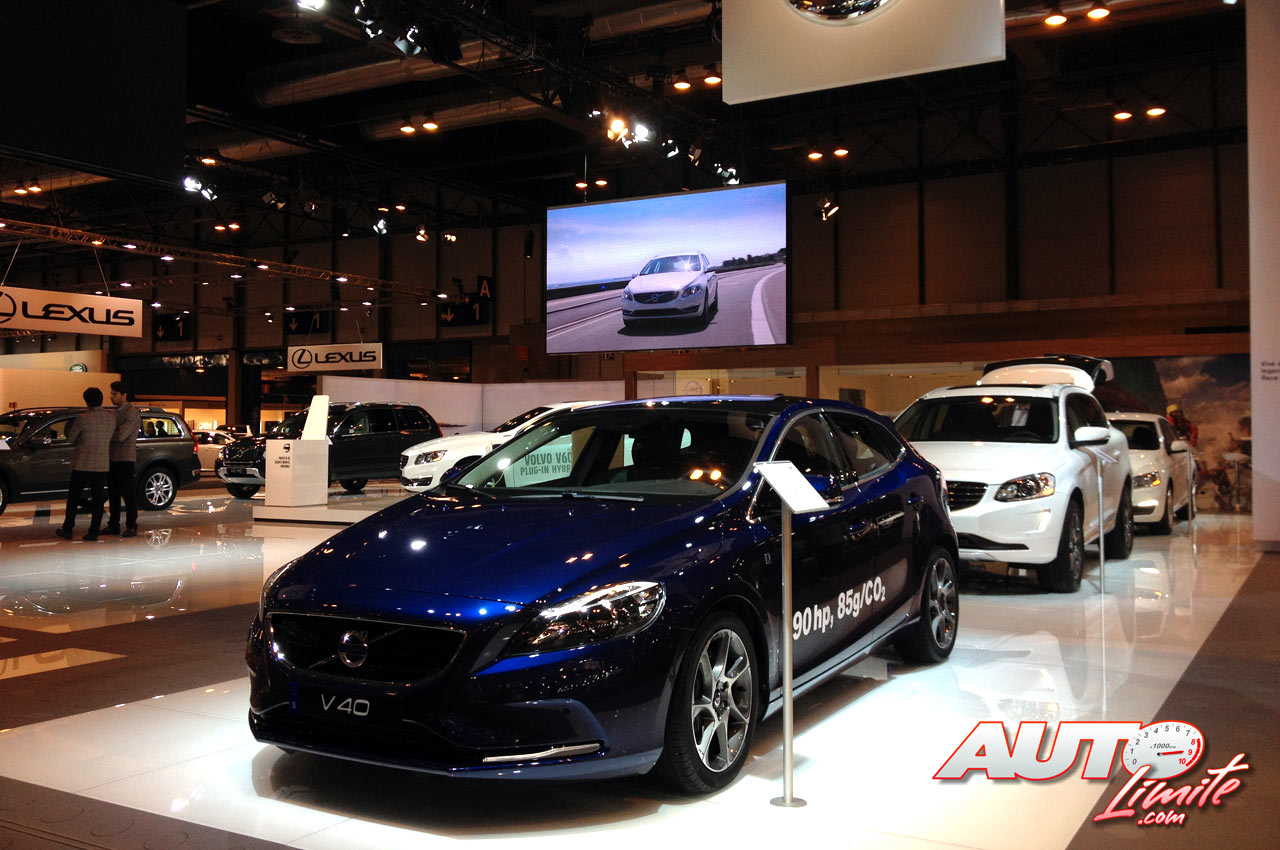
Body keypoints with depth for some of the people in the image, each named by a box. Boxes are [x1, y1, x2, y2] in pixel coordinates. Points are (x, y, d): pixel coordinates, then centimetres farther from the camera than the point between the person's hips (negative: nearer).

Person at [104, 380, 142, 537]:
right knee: (113, 493, 11)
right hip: (113, 458, 8)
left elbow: (121, 436, -19)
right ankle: (113, 525, 18)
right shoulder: (116, 412, 16)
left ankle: (131, 526, 1)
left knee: (127, 493, -4)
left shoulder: (132, 413, -11)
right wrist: (117, 431, -6)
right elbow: (116, 434, 15)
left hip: (125, 459, -8)